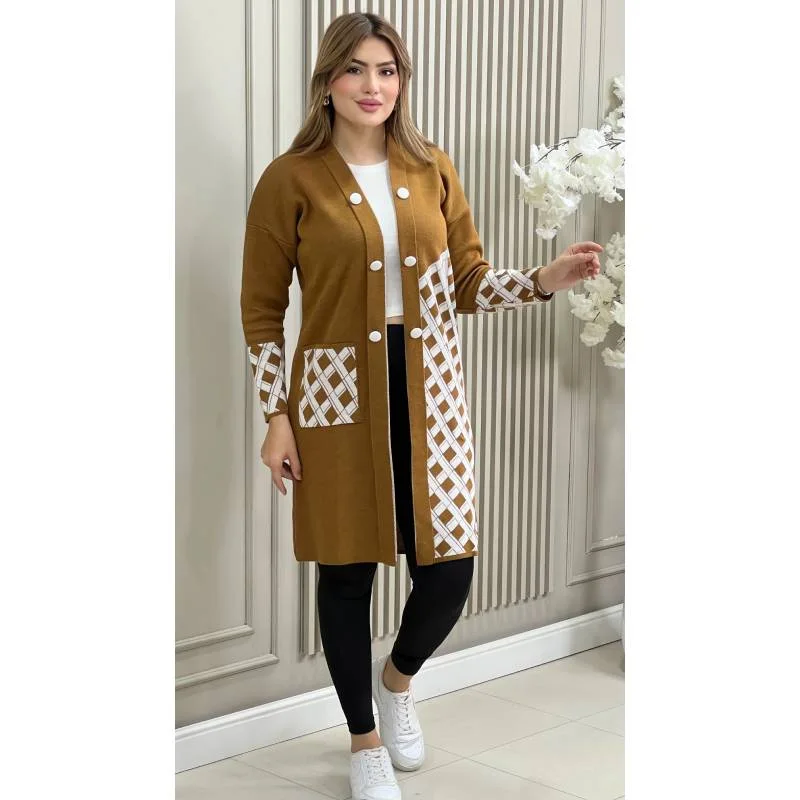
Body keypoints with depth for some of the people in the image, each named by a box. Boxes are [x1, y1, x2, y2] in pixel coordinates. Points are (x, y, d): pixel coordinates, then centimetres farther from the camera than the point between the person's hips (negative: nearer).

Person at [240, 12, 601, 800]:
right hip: (338, 399, -3)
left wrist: (543, 280, -9)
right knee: (347, 570, 7)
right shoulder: (290, 180, -5)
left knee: (449, 570, 1)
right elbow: (261, 309, -1)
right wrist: (276, 417, -5)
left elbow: (466, 284, 9)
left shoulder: (432, 171, 5)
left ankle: (397, 676, 36)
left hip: (428, 396, 3)